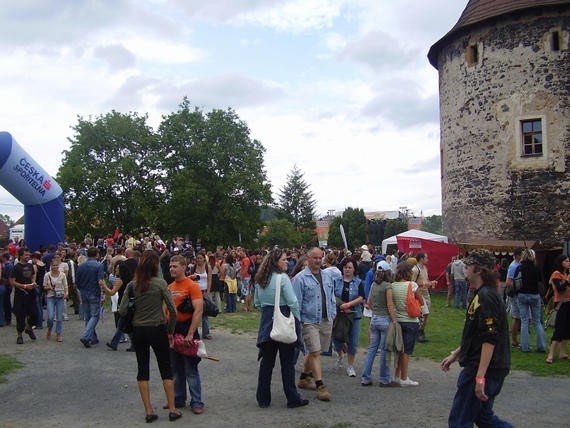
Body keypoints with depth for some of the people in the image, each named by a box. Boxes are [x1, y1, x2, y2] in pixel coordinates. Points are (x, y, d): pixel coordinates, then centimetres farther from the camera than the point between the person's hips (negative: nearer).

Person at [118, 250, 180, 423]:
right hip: (157, 330, -2)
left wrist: (134, 318, 12)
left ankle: (149, 411, 14)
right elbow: (172, 310, -11)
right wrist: (170, 331, 2)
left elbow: (122, 311, -7)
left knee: (142, 370, 11)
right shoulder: (160, 283, -11)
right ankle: (172, 410, 14)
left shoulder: (132, 285, -4)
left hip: (138, 331, 2)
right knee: (166, 370, 10)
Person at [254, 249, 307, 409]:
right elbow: (292, 302, -14)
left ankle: (263, 398, 16)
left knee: (267, 360, 11)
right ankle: (293, 399, 11)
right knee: (287, 361, 3)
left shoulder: (260, 279, 8)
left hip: (267, 321, 6)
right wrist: (298, 319, -3)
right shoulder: (282, 277, -13)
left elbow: (257, 302, 14)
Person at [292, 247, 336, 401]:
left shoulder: (328, 276, 8)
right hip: (310, 321, -6)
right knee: (315, 352, -9)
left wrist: (333, 314, 11)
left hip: (326, 321, 6)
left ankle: (303, 379, 35)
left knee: (313, 351, 17)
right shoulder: (300, 278, -10)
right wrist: (297, 321, -11)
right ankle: (320, 387, -5)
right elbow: (296, 302, -10)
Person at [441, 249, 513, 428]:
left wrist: (480, 377, -26)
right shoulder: (483, 294, 12)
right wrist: (455, 354, 23)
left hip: (483, 370, -10)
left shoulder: (485, 297, -19)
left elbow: (490, 340, -25)